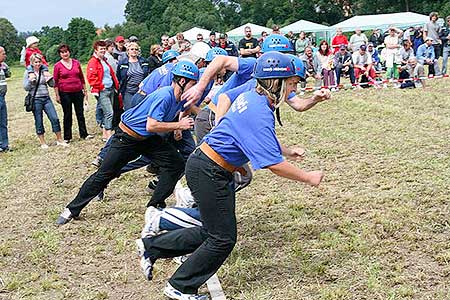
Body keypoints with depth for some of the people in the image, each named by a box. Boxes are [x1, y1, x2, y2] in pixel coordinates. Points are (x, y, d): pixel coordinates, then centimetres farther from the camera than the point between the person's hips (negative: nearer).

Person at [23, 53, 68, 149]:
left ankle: (60, 140, 11)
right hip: (35, 100, -3)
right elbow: (26, 88, -5)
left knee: (55, 118, -1)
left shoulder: (44, 71, 7)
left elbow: (52, 85, 8)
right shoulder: (28, 73, -1)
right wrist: (30, 80, -21)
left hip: (46, 98, 3)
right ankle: (42, 142, 16)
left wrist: (50, 78, -11)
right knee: (39, 122, 5)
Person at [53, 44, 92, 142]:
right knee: (67, 115, 6)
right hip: (65, 93, -2)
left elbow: (81, 78, 12)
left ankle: (84, 134, 14)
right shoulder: (57, 66, -3)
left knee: (80, 113, 7)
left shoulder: (76, 63, 5)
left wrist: (85, 91, 12)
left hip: (78, 92, 2)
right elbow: (55, 82, -1)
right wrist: (57, 95, -5)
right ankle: (67, 137, 13)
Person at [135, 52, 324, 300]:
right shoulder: (260, 113, -25)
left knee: (213, 231, 18)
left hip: (216, 171, 10)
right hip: (208, 173, -10)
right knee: (223, 239, 2)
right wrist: (308, 178, -14)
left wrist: (285, 151, 29)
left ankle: (151, 246, 28)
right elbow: (274, 164, -27)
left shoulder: (253, 97, 5)